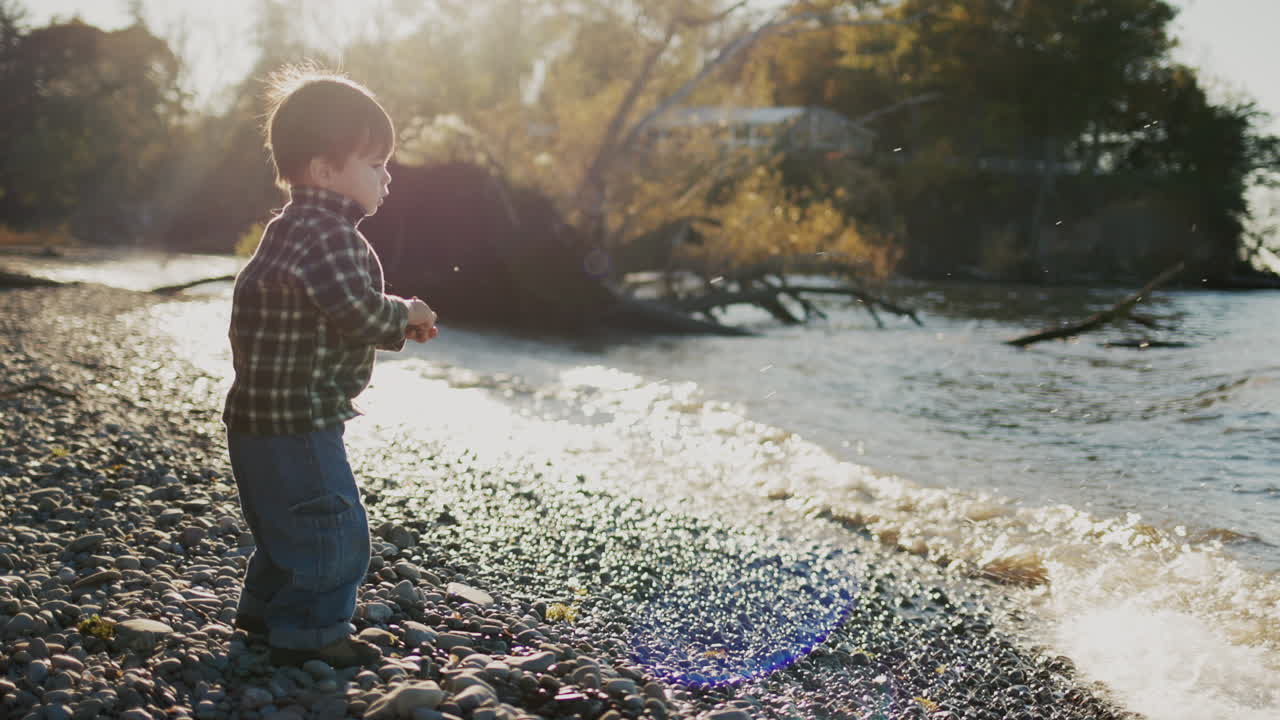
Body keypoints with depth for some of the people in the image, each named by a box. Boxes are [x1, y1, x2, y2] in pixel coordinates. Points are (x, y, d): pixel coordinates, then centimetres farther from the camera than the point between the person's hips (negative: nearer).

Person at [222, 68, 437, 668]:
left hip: (262, 415, 11)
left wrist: (393, 324, 12)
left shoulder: (293, 229, 14)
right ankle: (310, 633, 8)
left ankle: (263, 608, 38)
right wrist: (405, 315, -11)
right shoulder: (328, 236, -22)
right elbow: (359, 312, -30)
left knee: (288, 521, 24)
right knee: (330, 524, -2)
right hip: (295, 421, -11)